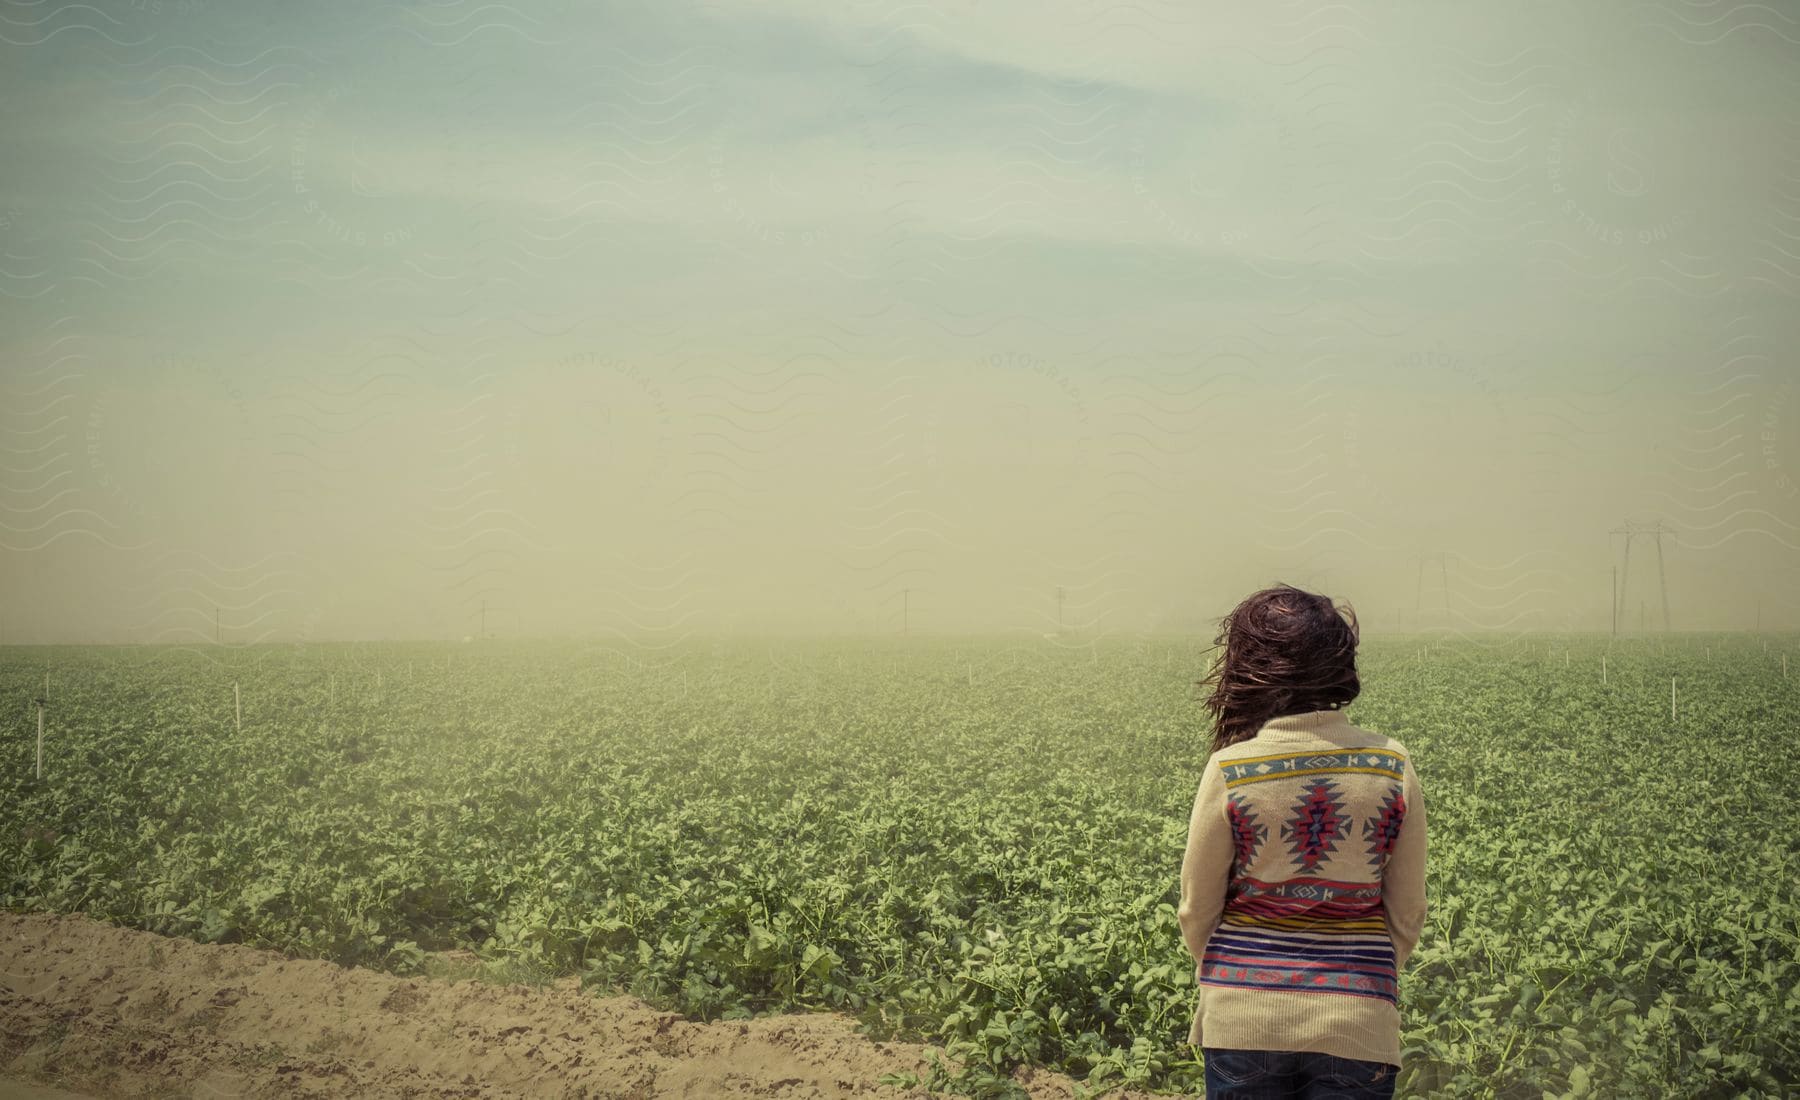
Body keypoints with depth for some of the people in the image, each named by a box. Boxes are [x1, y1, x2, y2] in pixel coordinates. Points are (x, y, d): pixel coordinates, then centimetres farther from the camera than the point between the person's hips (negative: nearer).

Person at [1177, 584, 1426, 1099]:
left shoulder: (1229, 772, -10)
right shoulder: (1393, 766, -5)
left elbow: (1197, 911, 0)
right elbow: (1408, 914, 3)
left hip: (1243, 1019, -1)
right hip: (1357, 1022, 1)